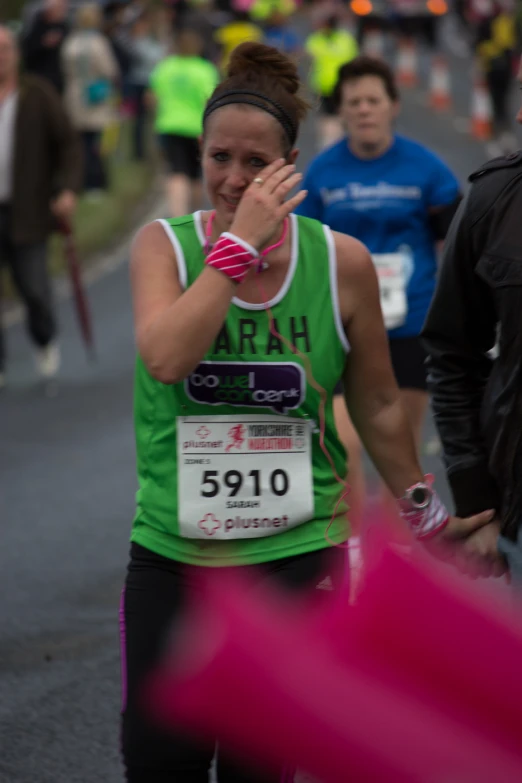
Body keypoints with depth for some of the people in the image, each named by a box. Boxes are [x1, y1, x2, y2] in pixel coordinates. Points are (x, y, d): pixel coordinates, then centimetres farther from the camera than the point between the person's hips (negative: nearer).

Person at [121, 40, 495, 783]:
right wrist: (239, 242, -18)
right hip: (173, 554, 0)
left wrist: (422, 514, 17)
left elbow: (379, 406, 10)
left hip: (297, 559, 0)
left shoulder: (340, 262, -3)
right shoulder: (162, 245, -2)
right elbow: (165, 358, -22)